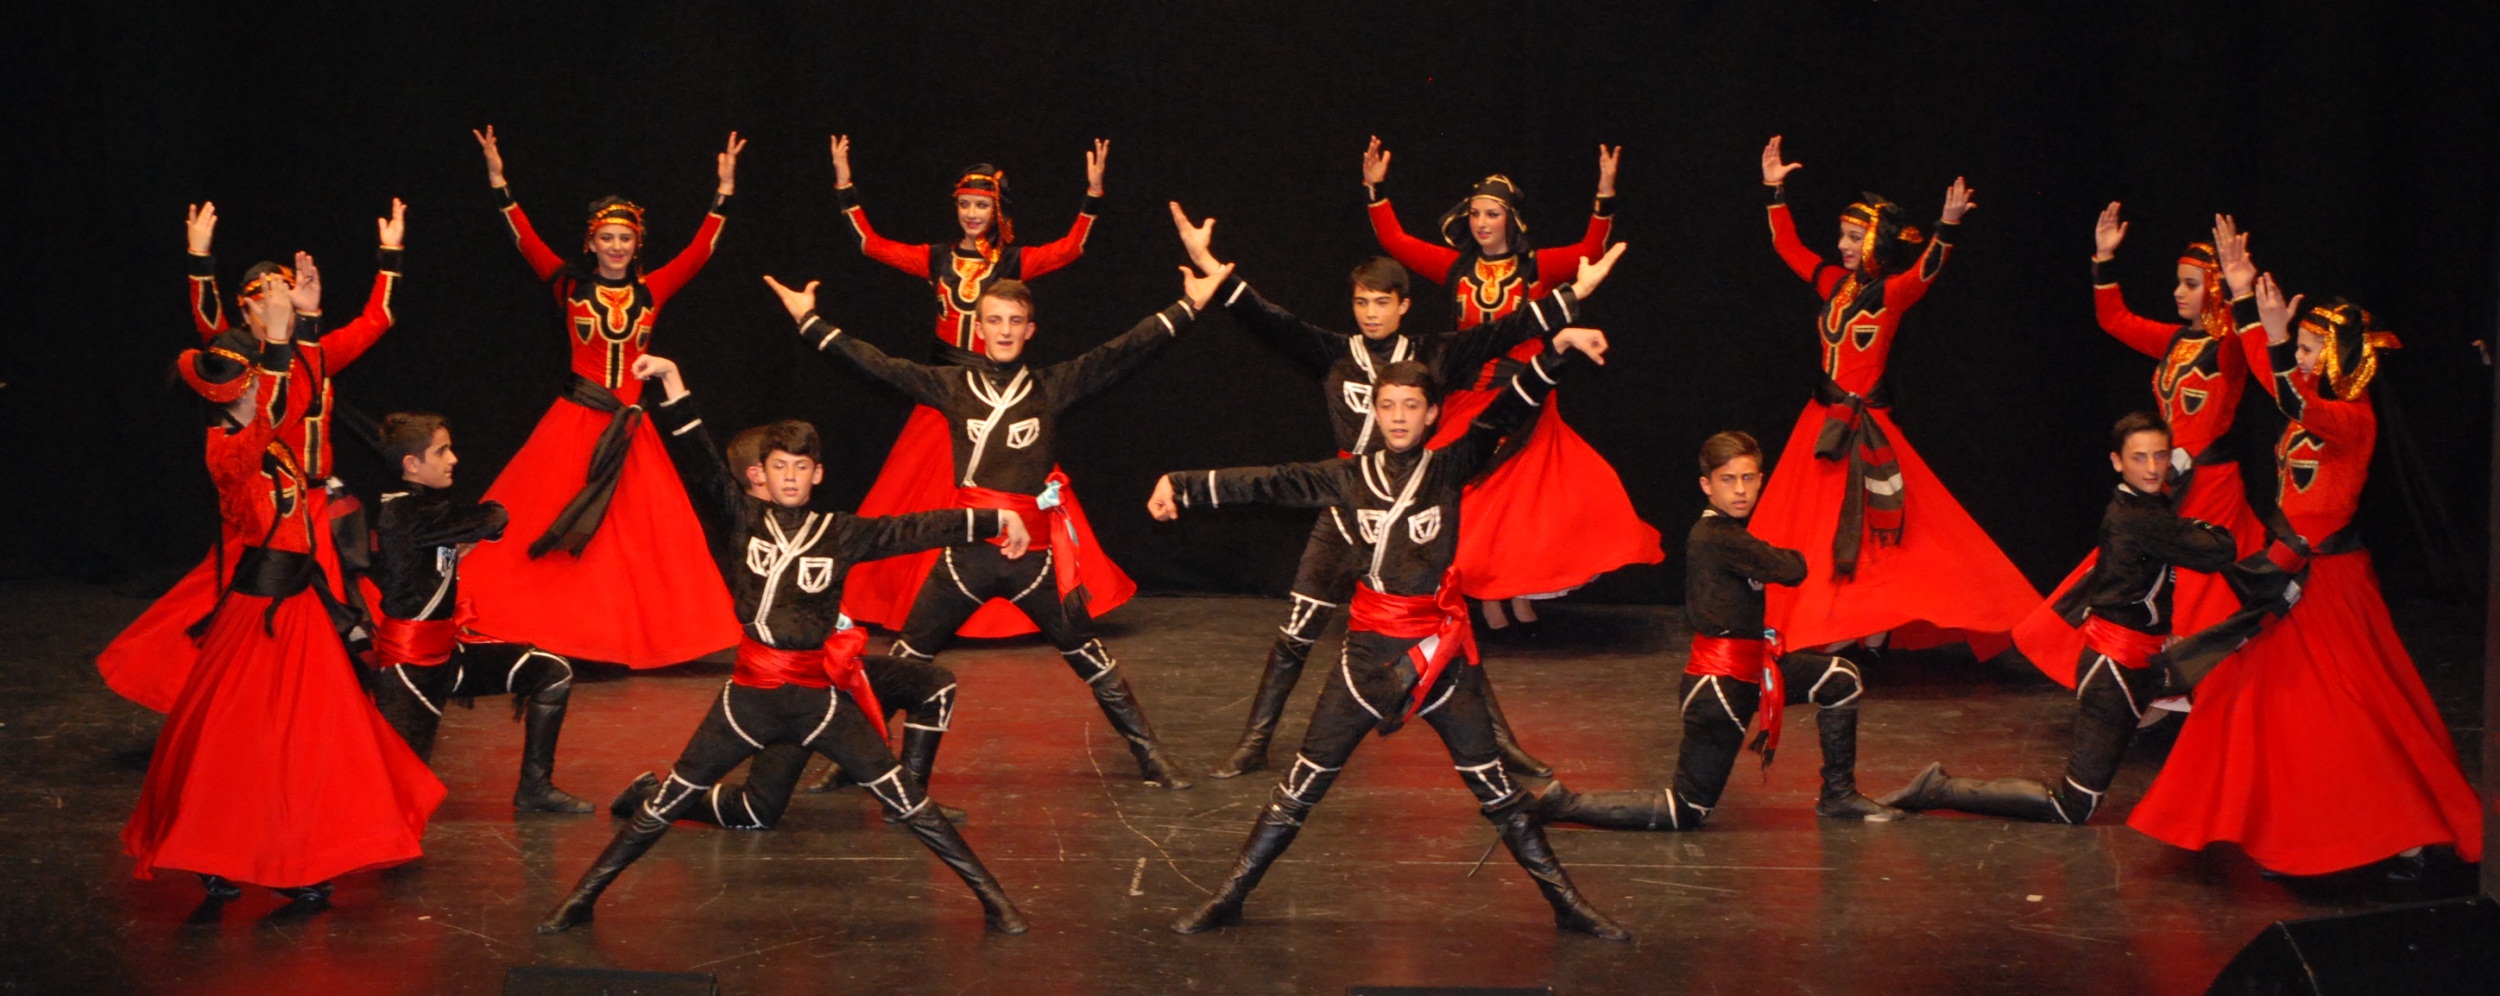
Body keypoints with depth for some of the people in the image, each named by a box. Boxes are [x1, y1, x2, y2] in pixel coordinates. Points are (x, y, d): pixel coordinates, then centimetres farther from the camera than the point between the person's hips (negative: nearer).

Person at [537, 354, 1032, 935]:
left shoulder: (842, 533, 7)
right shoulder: (738, 520, 4)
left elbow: (916, 530, 8)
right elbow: (699, 459, -7)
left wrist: (996, 520, 6)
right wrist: (672, 383, -19)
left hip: (819, 695, 0)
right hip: (749, 693, 0)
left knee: (905, 799, -2)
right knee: (668, 803, 2)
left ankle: (991, 897, 4)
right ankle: (581, 901, 13)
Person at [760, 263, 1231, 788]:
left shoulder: (1052, 386, 4)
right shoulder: (951, 385, 6)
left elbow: (1124, 352, -1)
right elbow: (878, 364, 2)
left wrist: (1188, 307, -7)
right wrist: (810, 323, -2)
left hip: (1034, 553, 0)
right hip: (967, 551, 1)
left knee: (1089, 656, 6)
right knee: (906, 659, 4)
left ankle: (1151, 755, 16)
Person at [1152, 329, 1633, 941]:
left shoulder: (1451, 468, 2)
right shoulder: (1348, 478, 6)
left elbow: (1505, 416, -11)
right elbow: (1268, 484, 0)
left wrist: (1555, 351, -25)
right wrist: (1183, 486, -8)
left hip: (1441, 652, -1)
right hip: (1368, 652, 1)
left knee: (1495, 787, 3)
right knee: (1303, 784, 4)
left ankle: (1567, 905, 12)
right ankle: (1230, 898, 12)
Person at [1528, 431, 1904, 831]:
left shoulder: (1726, 530, 10)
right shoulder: (1718, 538, -21)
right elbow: (1791, 571, -18)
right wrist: (1791, 555, 3)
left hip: (1745, 670, 10)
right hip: (1719, 685, -10)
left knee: (1843, 679, 17)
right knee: (1686, 814, -4)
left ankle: (1839, 796, 28)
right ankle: (1564, 803, 0)